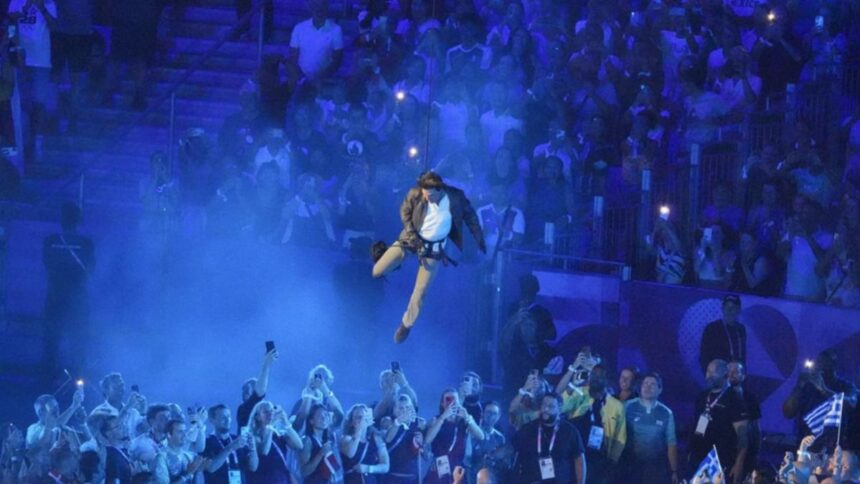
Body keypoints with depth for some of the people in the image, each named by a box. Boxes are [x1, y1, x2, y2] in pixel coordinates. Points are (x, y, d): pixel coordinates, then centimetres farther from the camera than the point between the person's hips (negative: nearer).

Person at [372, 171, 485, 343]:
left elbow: (470, 216, -4)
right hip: (412, 239, 1)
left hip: (434, 247, -1)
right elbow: (405, 212, -4)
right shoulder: (415, 194, -25)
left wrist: (480, 240, 5)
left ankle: (407, 324, 24)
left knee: (420, 291, 0)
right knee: (377, 271, -3)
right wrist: (413, 236, -13)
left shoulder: (456, 197, -23)